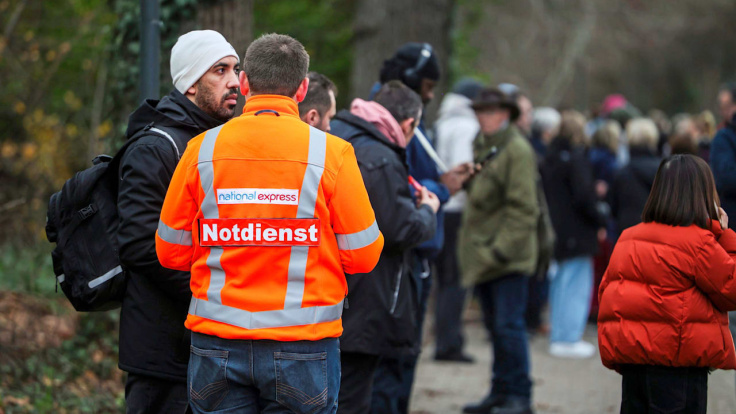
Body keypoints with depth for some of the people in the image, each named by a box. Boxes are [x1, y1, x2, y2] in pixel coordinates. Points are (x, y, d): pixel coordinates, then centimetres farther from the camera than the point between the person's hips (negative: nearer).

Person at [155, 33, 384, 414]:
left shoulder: (201, 150, -1)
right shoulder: (331, 153, -6)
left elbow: (171, 252, 5)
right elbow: (362, 256, -2)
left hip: (216, 342, 2)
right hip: (304, 344, -2)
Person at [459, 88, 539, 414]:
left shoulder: (517, 150, -11)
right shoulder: (481, 146, 15)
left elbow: (523, 208, -15)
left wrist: (500, 249, -19)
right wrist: (470, 246, 13)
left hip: (509, 257, -8)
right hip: (482, 254, 8)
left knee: (509, 326, -8)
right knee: (495, 326, 13)